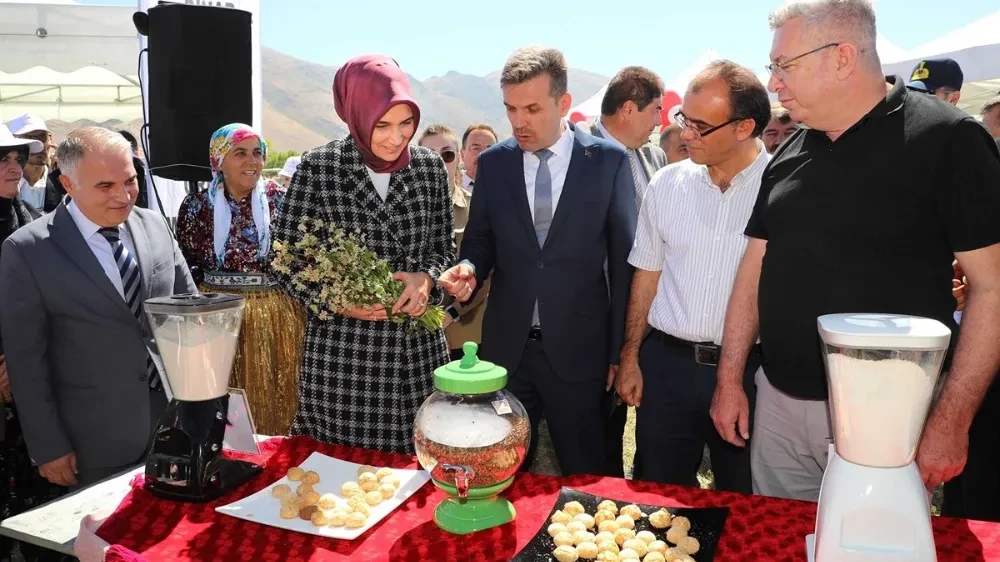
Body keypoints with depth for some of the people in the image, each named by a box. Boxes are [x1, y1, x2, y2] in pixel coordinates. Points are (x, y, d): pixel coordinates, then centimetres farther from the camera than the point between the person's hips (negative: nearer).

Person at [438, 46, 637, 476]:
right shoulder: (492, 163, 3)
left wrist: (619, 350, -2)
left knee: (586, 480, 11)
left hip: (579, 348, -2)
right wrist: (470, 269, -13)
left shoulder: (608, 161, -4)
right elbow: (480, 241, 11)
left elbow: (624, 259, -1)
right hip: (506, 345, 2)